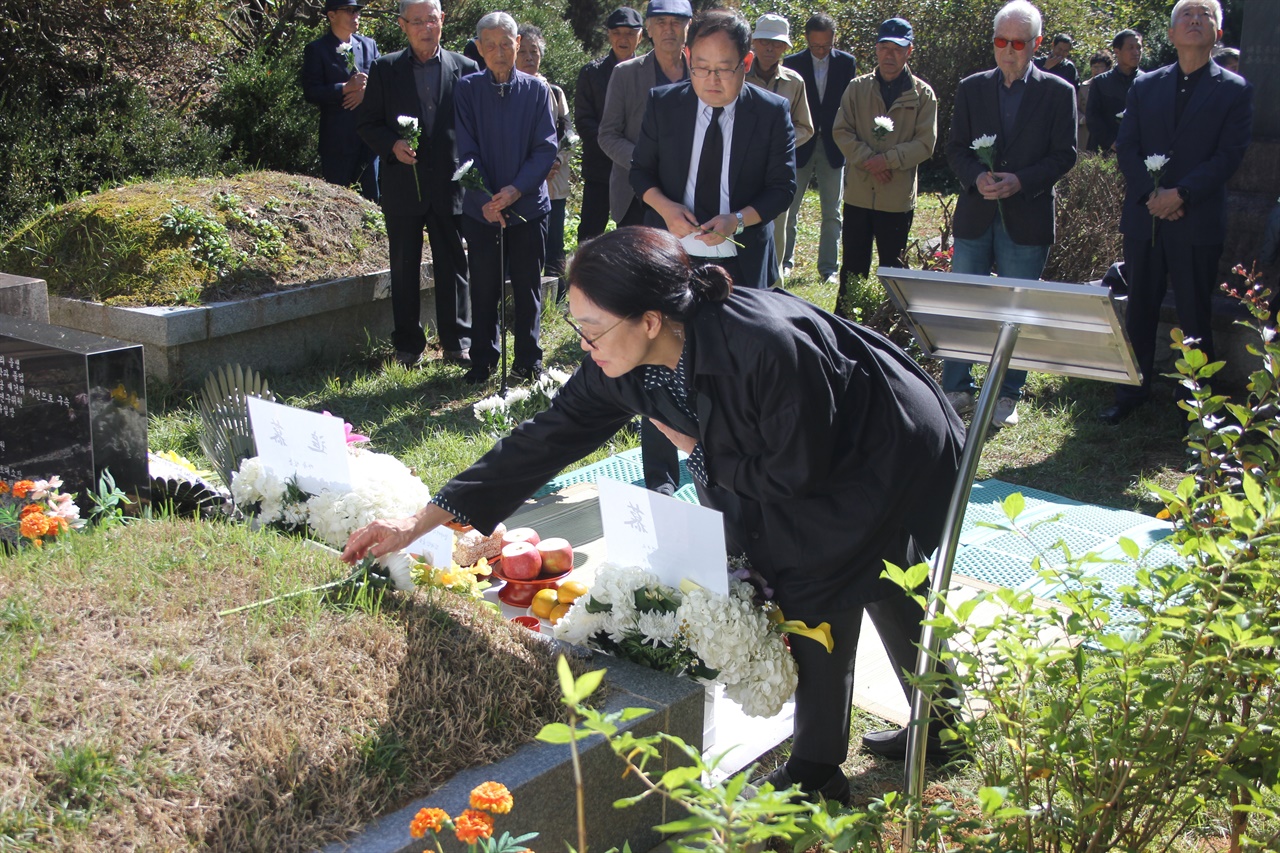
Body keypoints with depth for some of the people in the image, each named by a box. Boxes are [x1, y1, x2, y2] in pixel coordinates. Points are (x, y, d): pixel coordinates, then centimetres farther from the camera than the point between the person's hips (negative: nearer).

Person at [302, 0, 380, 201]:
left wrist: (365, 91, -11)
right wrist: (346, 88, -21)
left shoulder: (369, 45, 12)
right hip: (337, 137, -4)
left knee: (370, 194, 7)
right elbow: (311, 92, -10)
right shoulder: (316, 50, -2)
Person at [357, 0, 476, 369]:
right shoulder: (385, 69, 4)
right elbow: (367, 122, 6)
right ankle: (408, 346, 17)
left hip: (450, 184, 0)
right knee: (404, 268, 7)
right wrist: (392, 145, -13)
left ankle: (457, 344, 13)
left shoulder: (465, 69, 3)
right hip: (403, 184, 1)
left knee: (453, 267, 4)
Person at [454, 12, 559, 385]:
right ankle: (482, 361, 18)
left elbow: (546, 148, -4)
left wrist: (516, 189, -17)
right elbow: (467, 151, -3)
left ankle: (529, 361, 17)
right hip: (481, 209, 0)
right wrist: (485, 199, -15)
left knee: (528, 287, 7)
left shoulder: (536, 89, 0)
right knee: (484, 287, 7)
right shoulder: (467, 89, 0)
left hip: (528, 204, 0)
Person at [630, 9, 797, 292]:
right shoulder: (663, 104, -1)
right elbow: (641, 170, 6)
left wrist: (737, 220, -22)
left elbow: (782, 186, -4)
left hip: (743, 267, -1)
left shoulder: (773, 113, -6)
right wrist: (664, 207, -16)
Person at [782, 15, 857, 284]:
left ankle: (829, 268, 10)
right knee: (788, 208, 4)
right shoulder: (792, 64, -2)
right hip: (800, 144, -1)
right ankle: (783, 262, 15)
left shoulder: (846, 63, 1)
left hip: (833, 146, 1)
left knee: (831, 213, 4)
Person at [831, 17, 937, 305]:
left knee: (893, 269, 8)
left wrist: (887, 160, -18)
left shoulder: (923, 94, 0)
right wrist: (868, 160, -14)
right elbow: (841, 131, 0)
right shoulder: (857, 87, 5)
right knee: (853, 266, 10)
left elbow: (925, 144, -6)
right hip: (858, 194, 2)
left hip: (898, 197, -2)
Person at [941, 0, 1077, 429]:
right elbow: (956, 148, 7)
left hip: (1027, 217, -2)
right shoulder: (972, 88, 8)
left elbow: (1064, 155, -1)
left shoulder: (1058, 92, 1)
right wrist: (976, 178, -12)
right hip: (975, 214, 2)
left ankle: (1007, 396, 15)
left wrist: (1022, 181, -16)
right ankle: (957, 390, 16)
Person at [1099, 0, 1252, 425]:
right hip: (1144, 217, 3)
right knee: (1139, 311, 9)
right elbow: (1126, 148, 4)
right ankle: (1131, 394, 20)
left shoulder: (1234, 90, 2)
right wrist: (1151, 193, -12)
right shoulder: (1145, 86, 10)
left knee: (1195, 318, 3)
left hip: (1198, 221, -3)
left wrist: (1181, 194, -18)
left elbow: (1229, 155, -6)